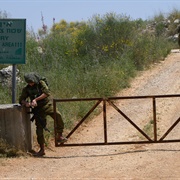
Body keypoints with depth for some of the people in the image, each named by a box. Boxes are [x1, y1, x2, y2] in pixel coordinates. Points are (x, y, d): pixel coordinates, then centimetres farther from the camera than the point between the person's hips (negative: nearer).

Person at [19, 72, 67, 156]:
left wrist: (35, 99, -21)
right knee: (39, 129, 1)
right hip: (38, 109, 3)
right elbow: (21, 100, 7)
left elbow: (47, 93, -17)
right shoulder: (26, 89, 3)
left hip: (47, 105, -3)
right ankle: (42, 149, 10)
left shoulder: (41, 83, -4)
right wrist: (26, 103, -17)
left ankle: (59, 136, -24)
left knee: (57, 115, -32)